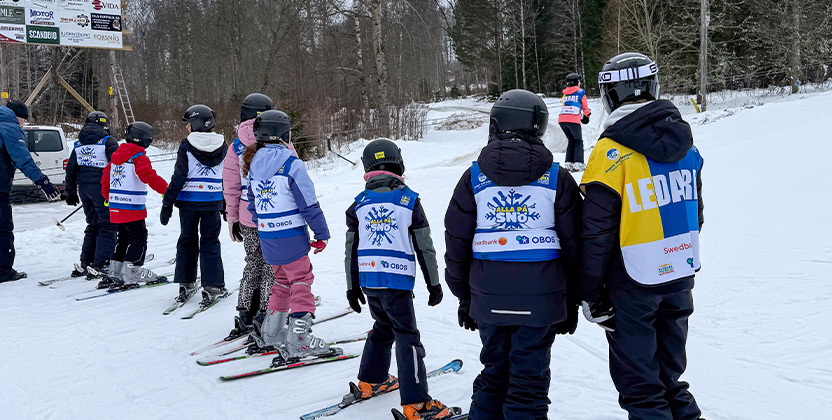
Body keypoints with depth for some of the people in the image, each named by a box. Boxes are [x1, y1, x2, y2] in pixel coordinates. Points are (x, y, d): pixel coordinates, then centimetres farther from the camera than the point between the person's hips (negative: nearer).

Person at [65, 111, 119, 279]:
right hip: (102, 186, -7)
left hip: (83, 187, 7)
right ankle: (100, 266, -11)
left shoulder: (78, 144, 16)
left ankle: (85, 264, 17)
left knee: (93, 225, 17)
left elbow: (71, 169, 17)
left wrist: (71, 193, 23)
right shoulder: (108, 141, -5)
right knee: (108, 225, -4)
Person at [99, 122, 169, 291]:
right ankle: (131, 273, -2)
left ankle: (114, 274, 19)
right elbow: (149, 176, -26)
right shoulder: (139, 157, -12)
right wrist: (166, 189, -22)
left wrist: (107, 196, 32)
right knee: (138, 239, 1)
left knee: (124, 238, 18)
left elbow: (106, 175, 22)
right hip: (132, 208, -8)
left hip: (116, 207, 8)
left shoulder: (116, 156, 14)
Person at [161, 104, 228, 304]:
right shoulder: (222, 146, 3)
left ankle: (185, 284, 19)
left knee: (187, 240, 13)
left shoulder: (187, 146, -8)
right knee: (210, 242, 8)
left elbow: (178, 177, -10)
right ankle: (212, 287, 4)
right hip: (213, 202, 2)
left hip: (188, 201, -1)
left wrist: (167, 204, -4)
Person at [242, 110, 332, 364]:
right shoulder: (292, 164, -15)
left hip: (266, 238, 7)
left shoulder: (254, 166, 6)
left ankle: (269, 334, 28)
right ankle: (297, 342, -1)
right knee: (301, 282, 2)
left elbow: (253, 205, 14)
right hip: (291, 237, -7)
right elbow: (309, 205, -14)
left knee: (283, 280, 21)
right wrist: (322, 235, -5)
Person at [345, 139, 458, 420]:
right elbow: (424, 247, -3)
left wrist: (352, 287, 18)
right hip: (397, 281, -5)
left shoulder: (359, 203, 7)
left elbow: (351, 249, 10)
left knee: (384, 326, 25)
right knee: (407, 338, -1)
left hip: (368, 279, 5)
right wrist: (434, 283, 6)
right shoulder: (409, 200, -4)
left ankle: (370, 381, 36)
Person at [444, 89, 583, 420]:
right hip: (541, 300, -2)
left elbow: (456, 243, 4)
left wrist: (464, 296, 15)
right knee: (529, 379, 8)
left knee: (494, 372, 19)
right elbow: (573, 245, 1)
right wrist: (572, 304, 11)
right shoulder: (556, 177, -1)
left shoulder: (475, 176, 1)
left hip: (488, 299, 2)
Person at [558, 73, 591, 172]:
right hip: (573, 120, -5)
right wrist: (586, 116, 34)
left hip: (561, 120, 5)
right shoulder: (581, 92, 9)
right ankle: (578, 164, -3)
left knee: (571, 140, 20)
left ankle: (568, 163, 12)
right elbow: (585, 107, 15)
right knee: (578, 141, 9)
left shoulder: (565, 93, 21)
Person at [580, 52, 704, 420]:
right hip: (680, 278, 7)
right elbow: (694, 213, 12)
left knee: (638, 380, 10)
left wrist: (590, 293, -7)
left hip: (633, 283, -6)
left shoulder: (612, 153, -19)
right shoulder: (685, 143, 2)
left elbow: (597, 232, -16)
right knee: (670, 372, 24)